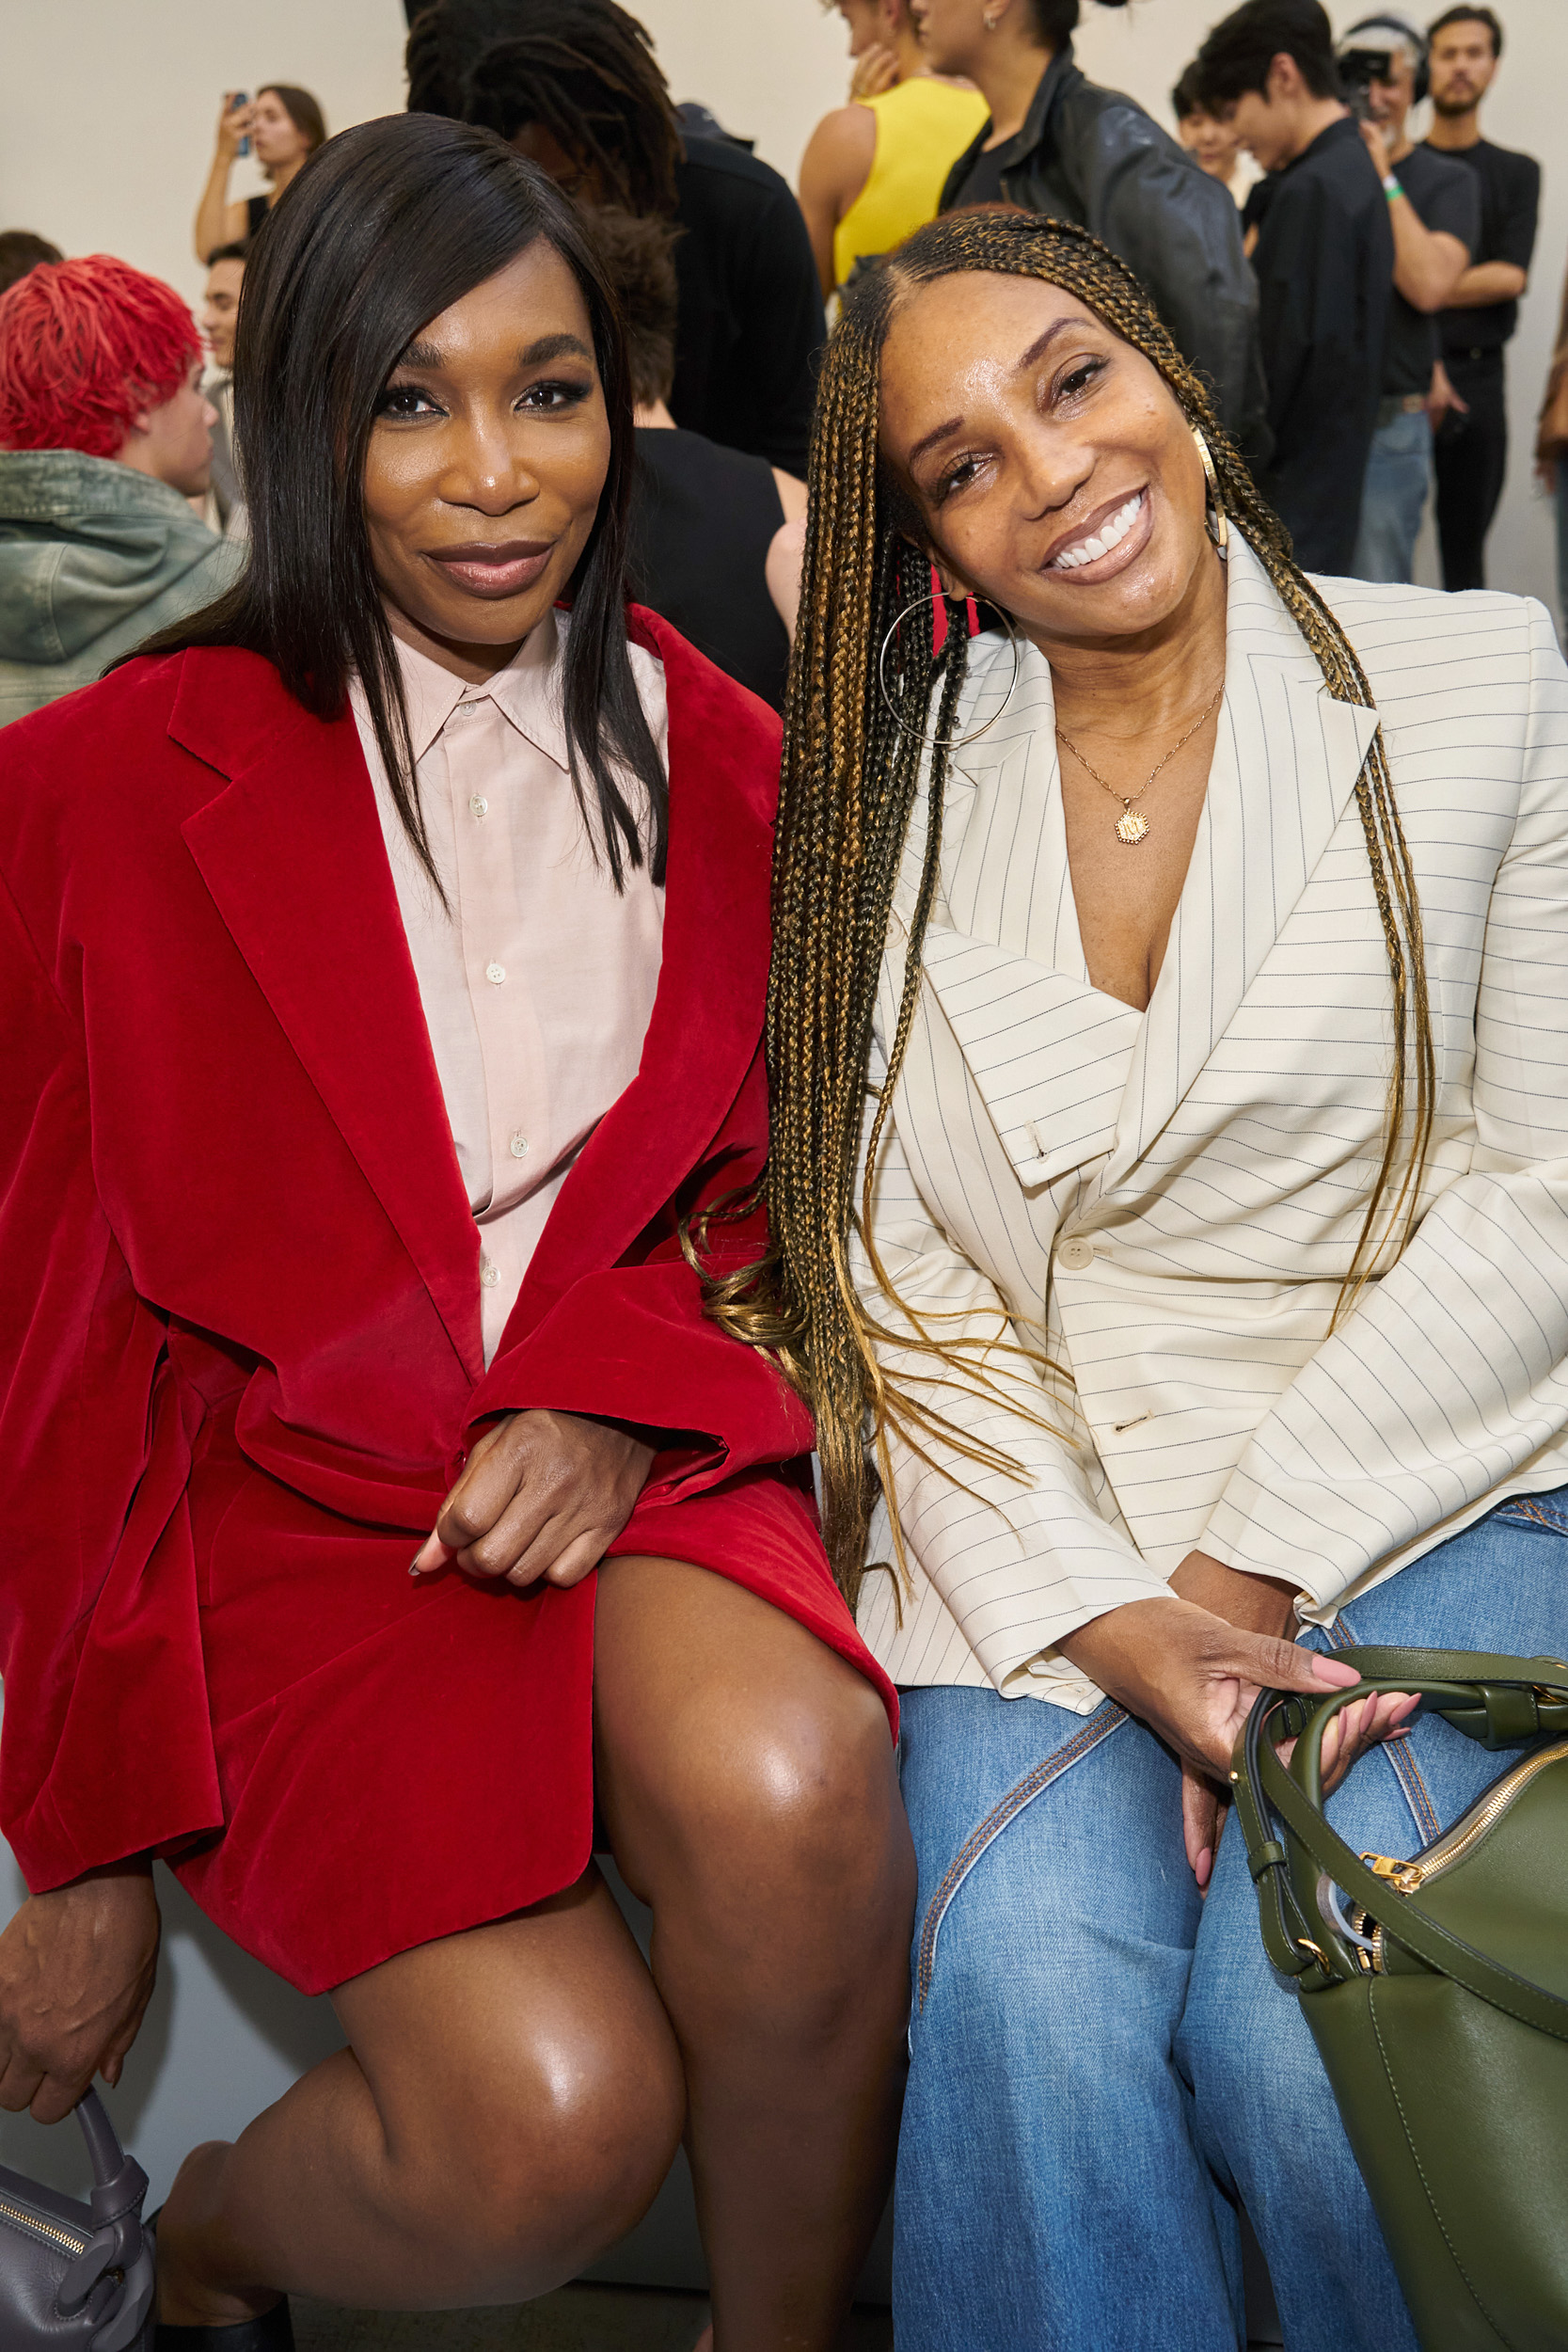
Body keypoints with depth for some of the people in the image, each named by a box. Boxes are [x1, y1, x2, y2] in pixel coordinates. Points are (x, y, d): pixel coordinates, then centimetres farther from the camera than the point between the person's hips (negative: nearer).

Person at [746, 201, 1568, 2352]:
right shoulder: (893, 796, 5)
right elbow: (898, 1269, 0)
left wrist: (1249, 1568, -11)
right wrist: (1109, 1617, -14)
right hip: (1041, 1509, 1)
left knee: (1292, 2022, -24)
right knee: (1024, 1986, -26)